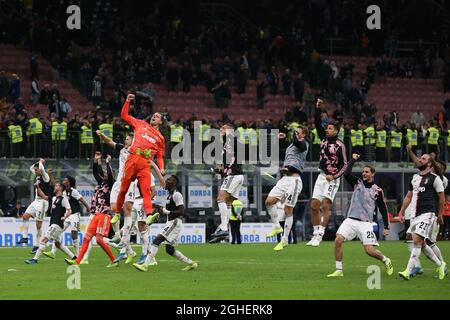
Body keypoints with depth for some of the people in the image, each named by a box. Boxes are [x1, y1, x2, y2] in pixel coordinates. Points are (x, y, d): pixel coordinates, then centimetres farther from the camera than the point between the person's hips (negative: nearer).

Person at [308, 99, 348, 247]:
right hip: (322, 176, 7)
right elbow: (318, 124, 6)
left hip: (332, 178, -7)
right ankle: (315, 234, 11)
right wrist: (318, 109, -6)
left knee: (325, 205, -17)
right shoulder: (324, 138, 8)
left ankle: (320, 235, -21)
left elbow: (345, 164, -12)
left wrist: (334, 176, -22)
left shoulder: (339, 145, -10)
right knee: (314, 206, 4)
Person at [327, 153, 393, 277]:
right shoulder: (357, 183, 9)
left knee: (369, 250, -12)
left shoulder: (377, 190, 3)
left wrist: (386, 227, 3)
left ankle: (386, 261, 20)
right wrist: (353, 160, -4)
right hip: (351, 220, 3)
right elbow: (347, 174, -9)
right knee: (338, 240, -18)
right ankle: (339, 270, -8)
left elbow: (383, 210, 7)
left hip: (366, 223, -3)